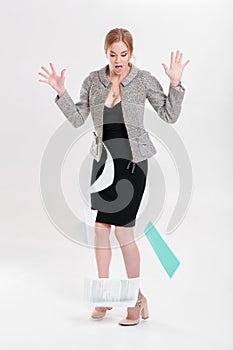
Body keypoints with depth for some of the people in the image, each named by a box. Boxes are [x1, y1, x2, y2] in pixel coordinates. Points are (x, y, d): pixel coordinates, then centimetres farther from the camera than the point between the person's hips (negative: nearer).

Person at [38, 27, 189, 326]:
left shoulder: (144, 79, -4)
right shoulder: (93, 80, 5)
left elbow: (169, 115, -5)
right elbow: (77, 119, 7)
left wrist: (175, 83, -15)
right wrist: (60, 92, -3)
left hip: (132, 161, -4)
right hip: (103, 159, 4)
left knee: (122, 229, -5)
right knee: (100, 226, 5)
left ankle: (136, 297, 13)